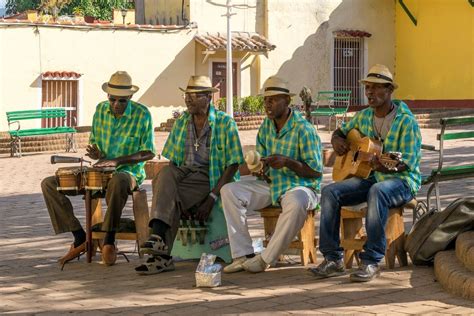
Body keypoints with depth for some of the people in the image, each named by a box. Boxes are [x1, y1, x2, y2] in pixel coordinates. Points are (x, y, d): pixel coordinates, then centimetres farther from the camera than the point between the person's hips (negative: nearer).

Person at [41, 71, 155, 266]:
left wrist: (117, 160, -20)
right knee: (49, 184, -8)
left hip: (129, 172, -6)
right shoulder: (101, 110, 6)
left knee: (117, 182, -46)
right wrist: (96, 153, -11)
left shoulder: (142, 114, -8)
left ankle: (109, 240, -29)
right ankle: (80, 237, -7)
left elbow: (149, 153, -8)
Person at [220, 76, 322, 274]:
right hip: (271, 183, 7)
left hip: (300, 185, -7)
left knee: (296, 203, -41)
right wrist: (260, 170, -7)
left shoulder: (304, 129, -14)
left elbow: (316, 171, -14)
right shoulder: (266, 126, 7)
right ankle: (243, 255, -14)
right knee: (229, 190, -10)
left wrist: (288, 162, -27)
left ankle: (266, 259, -25)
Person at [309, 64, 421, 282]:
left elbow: (407, 164, -18)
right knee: (330, 192, -18)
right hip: (369, 177, 6)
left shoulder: (406, 121, -12)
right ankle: (333, 259, -17)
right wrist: (336, 140, 2)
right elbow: (341, 131, 27)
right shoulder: (364, 116, 9)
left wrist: (387, 167, -39)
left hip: (402, 182, -6)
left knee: (377, 191, -40)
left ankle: (372, 262, -37)